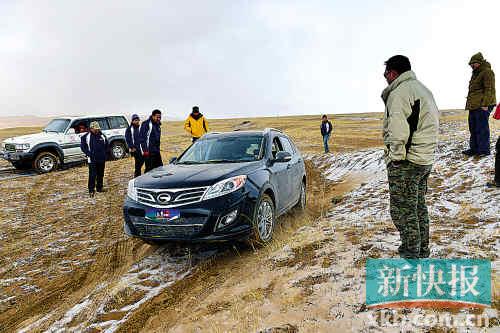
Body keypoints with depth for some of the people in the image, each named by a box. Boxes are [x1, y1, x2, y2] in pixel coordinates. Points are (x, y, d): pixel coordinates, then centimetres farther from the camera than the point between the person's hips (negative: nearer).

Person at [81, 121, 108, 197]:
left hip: (102, 159, 4)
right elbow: (82, 146, 0)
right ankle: (91, 190, 1)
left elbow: (106, 145, 18)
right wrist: (88, 153, -11)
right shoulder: (86, 137, -3)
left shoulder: (102, 136, 7)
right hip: (92, 159, -4)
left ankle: (99, 187, 26)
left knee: (101, 174, 12)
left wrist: (105, 153, 5)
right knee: (92, 175, -6)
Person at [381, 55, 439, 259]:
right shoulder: (424, 90, 18)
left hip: (405, 162, -10)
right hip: (426, 160, 10)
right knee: (419, 207, 19)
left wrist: (396, 156, -17)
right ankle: (422, 253, 30)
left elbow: (398, 132, -23)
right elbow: (434, 122, 20)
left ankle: (411, 256, 5)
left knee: (402, 210, -2)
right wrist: (425, 150, 17)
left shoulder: (399, 93, -14)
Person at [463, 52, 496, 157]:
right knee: (473, 128, 11)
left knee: (481, 127, -7)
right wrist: (469, 103, 22)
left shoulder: (487, 72, -8)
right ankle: (474, 149, 18)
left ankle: (484, 150, -1)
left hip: (482, 105, -10)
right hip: (474, 105, 10)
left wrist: (485, 104, -21)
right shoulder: (475, 74, 21)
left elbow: (489, 89, -15)